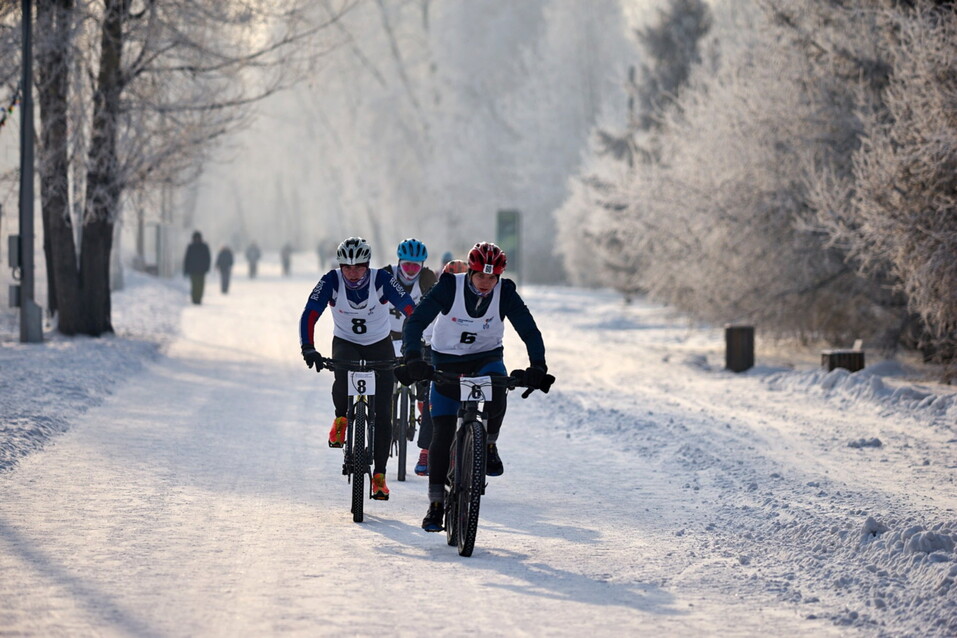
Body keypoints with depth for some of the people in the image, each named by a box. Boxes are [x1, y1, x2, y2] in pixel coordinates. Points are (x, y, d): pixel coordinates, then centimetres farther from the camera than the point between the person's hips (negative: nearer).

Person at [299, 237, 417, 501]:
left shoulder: (382, 280, -22)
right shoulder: (331, 281, -19)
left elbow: (411, 311, -27)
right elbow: (310, 314, -25)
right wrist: (308, 347, -41)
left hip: (380, 345, 0)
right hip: (345, 343, 0)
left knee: (382, 414, -5)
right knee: (344, 377, -36)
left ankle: (379, 474, 6)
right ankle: (341, 419, -5)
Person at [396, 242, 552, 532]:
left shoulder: (505, 293, -15)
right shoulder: (449, 287, -19)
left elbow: (529, 330, -14)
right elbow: (416, 321, -23)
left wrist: (537, 367, -29)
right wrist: (413, 359, -38)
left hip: (486, 359, 0)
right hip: (446, 363, 0)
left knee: (495, 397, -35)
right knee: (442, 435, -6)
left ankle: (488, 446, -6)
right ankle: (436, 503, 4)